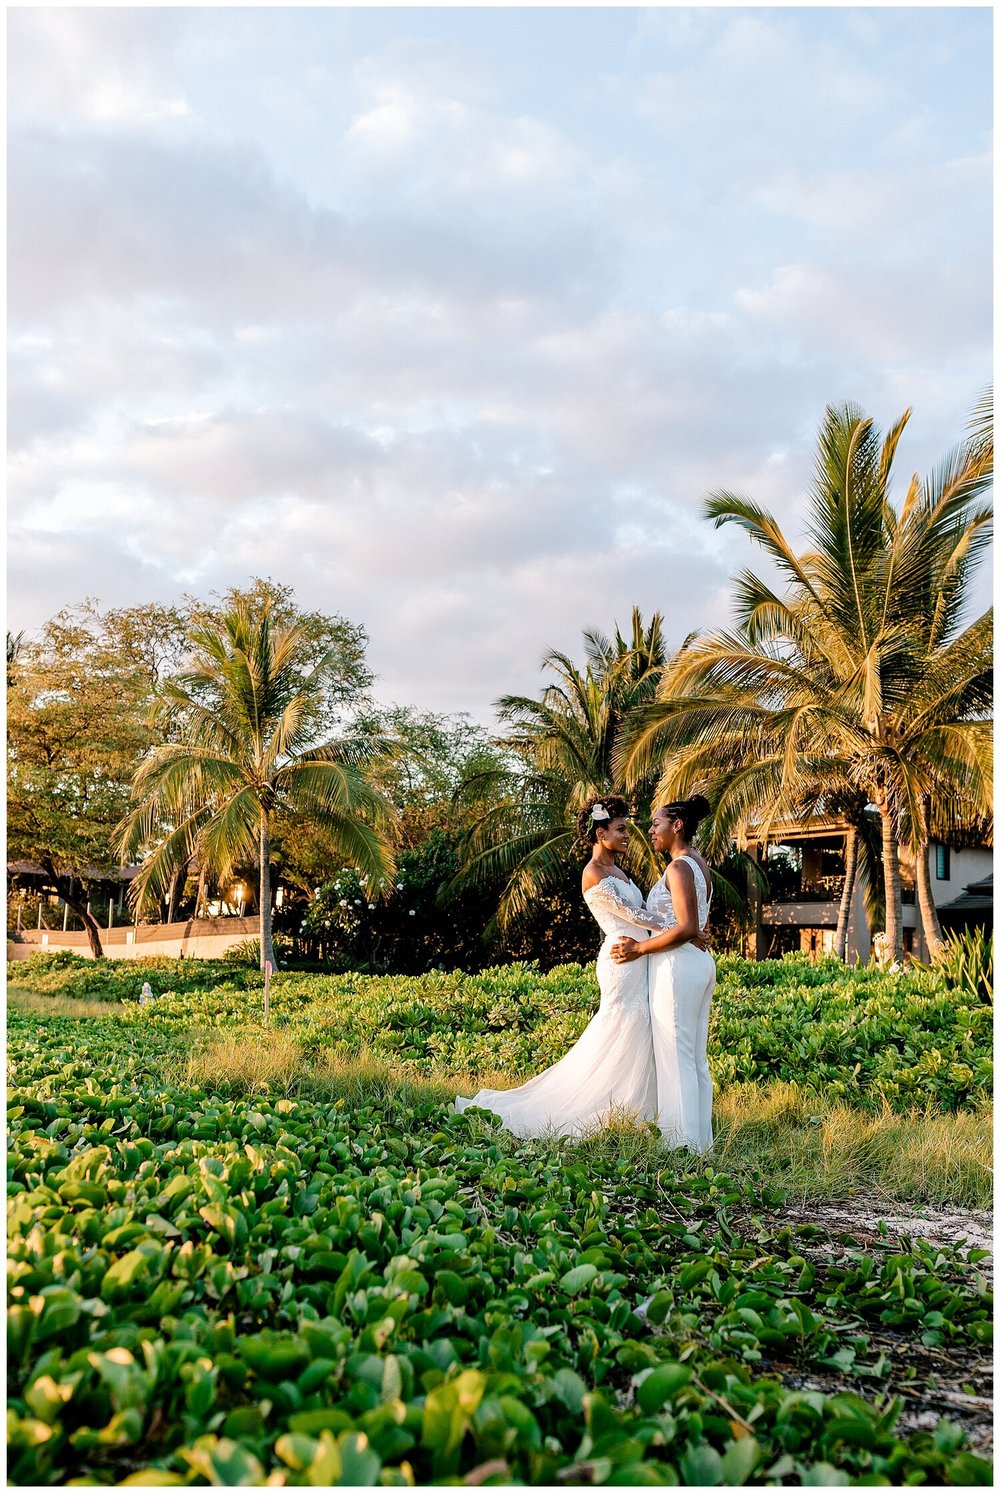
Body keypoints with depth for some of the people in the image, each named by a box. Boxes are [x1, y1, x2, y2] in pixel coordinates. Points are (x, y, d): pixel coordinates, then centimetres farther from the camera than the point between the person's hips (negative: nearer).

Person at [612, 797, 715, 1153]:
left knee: (676, 1057, -4)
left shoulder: (678, 867, -15)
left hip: (677, 965, -10)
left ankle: (683, 1141, 0)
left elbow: (687, 928, -22)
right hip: (701, 961, 10)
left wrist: (640, 949, -15)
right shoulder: (699, 863, 14)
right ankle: (701, 1138, 17)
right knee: (696, 1057, 12)